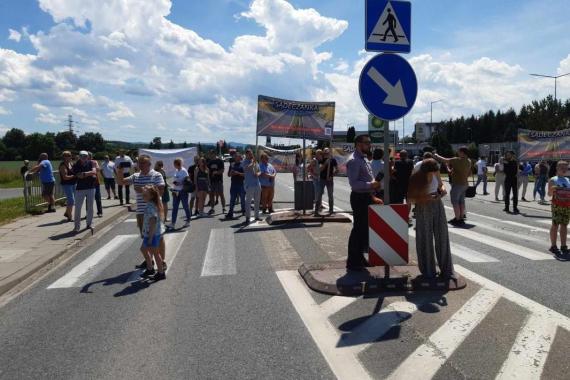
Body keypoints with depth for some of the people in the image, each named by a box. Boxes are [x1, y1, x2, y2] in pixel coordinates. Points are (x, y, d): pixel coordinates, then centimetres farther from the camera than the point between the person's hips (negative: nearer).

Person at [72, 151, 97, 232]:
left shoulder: (91, 163, 3)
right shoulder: (76, 165, -4)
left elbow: (94, 172, -13)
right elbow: (80, 176, -15)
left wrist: (84, 173, -16)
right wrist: (90, 174, -10)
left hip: (91, 187, 2)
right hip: (80, 188, -2)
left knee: (90, 207, 7)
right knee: (78, 207, -3)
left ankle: (89, 223, 20)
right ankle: (77, 226, 5)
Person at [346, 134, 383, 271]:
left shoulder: (363, 159, 17)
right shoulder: (353, 161, -15)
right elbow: (354, 183, -23)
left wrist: (372, 197, 19)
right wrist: (371, 185, -31)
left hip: (366, 197, 10)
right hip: (359, 198, -10)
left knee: (365, 228, 16)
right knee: (358, 229, -5)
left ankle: (359, 258, 29)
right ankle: (352, 262, 6)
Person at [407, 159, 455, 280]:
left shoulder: (435, 173, -5)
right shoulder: (415, 179, -15)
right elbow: (410, 198, -13)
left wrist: (442, 189, -10)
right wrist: (424, 198, -28)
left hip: (438, 206, 3)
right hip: (423, 210, -3)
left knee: (442, 238, 0)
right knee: (425, 241, 4)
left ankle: (446, 270, 12)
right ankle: (428, 271, 20)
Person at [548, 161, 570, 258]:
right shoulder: (553, 180, -2)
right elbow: (549, 194, -7)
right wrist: (552, 190, -27)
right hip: (557, 205, -5)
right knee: (555, 225, -3)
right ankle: (553, 246, 2)